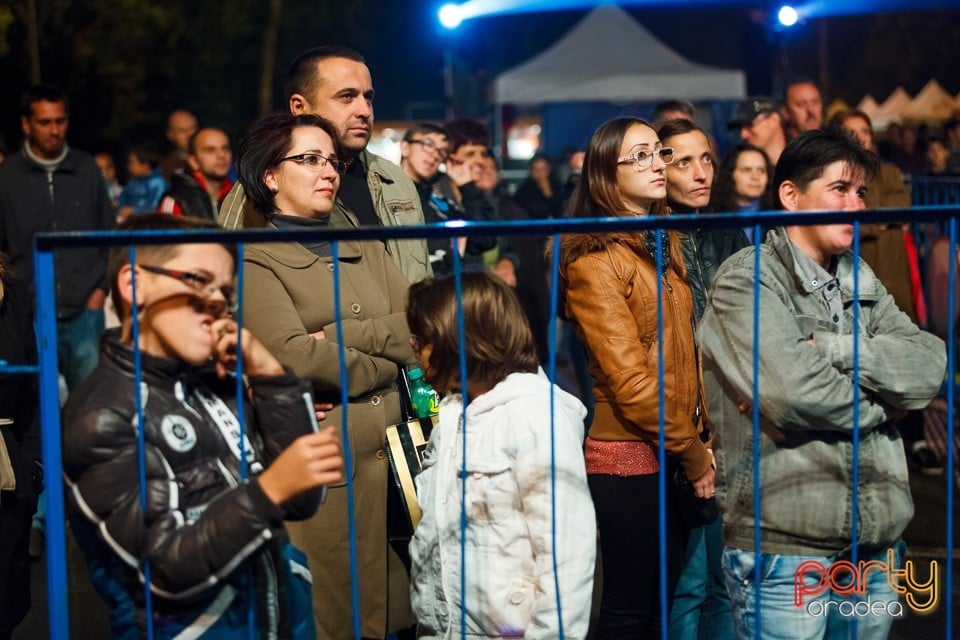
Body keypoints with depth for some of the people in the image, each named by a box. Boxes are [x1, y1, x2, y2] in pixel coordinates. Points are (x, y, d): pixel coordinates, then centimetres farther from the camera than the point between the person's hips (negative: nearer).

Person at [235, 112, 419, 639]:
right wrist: (384, 359, -4)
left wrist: (344, 335, -9)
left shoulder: (366, 251, 18)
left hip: (394, 459, 6)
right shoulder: (254, 262, -1)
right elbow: (295, 357, -16)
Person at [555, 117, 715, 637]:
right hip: (628, 459, -8)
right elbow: (630, 381, -18)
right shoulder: (595, 261, -13)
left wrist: (700, 443, 3)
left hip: (673, 456, 8)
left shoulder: (663, 245, 12)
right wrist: (696, 458, -12)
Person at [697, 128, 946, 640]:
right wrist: (879, 400, -4)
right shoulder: (746, 280, -5)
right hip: (783, 549, -6)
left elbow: (930, 365, -1)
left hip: (874, 545, 6)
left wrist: (833, 349, -13)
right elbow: (791, 393, -20)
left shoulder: (861, 283, 15)